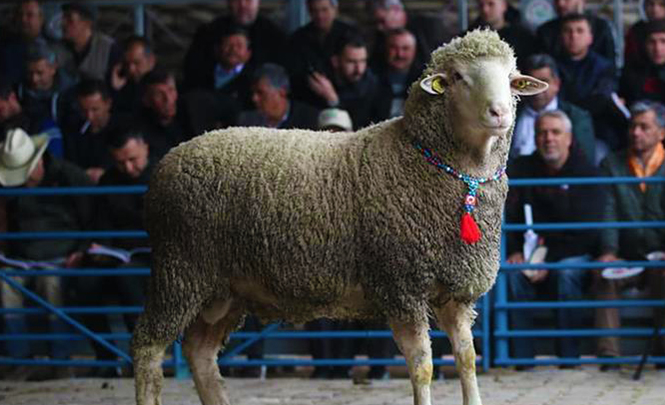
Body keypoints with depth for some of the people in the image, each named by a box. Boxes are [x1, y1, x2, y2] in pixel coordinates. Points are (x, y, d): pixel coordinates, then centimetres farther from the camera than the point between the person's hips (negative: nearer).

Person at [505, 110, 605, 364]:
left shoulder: (586, 173, -4)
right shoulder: (521, 169, 7)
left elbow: (586, 233, -10)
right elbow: (505, 217, 4)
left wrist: (549, 259, -19)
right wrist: (514, 251, -14)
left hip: (574, 256, -2)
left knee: (567, 273, -35)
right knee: (513, 274, -29)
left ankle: (569, 358, -30)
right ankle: (522, 358, -29)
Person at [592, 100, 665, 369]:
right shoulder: (611, 165, 13)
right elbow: (607, 213, 1)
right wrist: (608, 252, -17)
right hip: (625, 258, 2)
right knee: (604, 276, -30)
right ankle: (609, 352, -35)